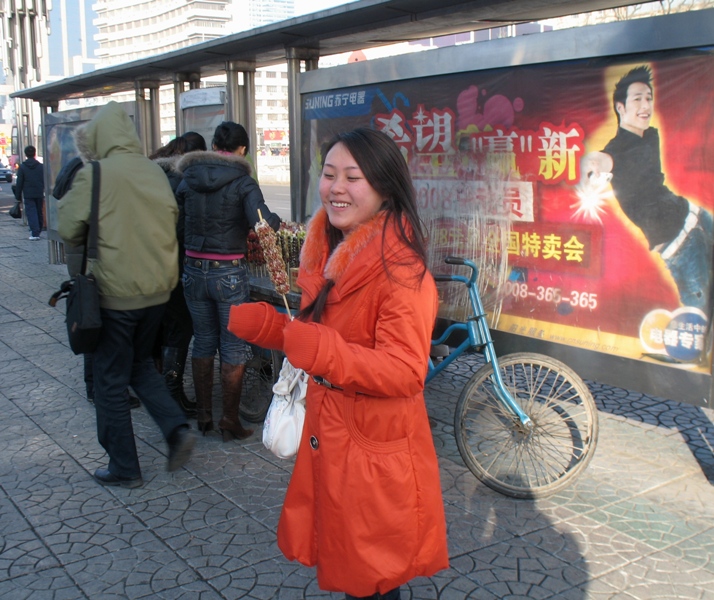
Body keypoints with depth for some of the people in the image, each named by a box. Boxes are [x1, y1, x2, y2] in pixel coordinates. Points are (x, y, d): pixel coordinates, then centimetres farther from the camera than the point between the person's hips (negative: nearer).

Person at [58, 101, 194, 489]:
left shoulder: (94, 175, -13)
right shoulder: (155, 171, 3)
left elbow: (69, 231, -10)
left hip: (115, 293, -5)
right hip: (158, 289, 6)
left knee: (111, 379, 8)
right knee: (141, 363, 25)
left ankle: (124, 468, 17)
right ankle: (176, 428, 8)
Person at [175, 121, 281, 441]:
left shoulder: (188, 180, 4)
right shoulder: (242, 181, -8)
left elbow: (178, 227, 6)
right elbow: (262, 221, -23)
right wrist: (280, 222, -4)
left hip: (194, 270, 4)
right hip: (229, 272, -4)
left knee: (203, 342, 16)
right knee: (234, 348, 6)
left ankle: (203, 416, 25)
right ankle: (230, 422, 12)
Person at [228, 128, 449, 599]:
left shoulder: (401, 269, -20)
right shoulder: (330, 253, 6)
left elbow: (403, 373, -27)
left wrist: (316, 347, -38)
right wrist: (267, 324, 1)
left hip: (376, 454, -8)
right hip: (327, 437, 8)